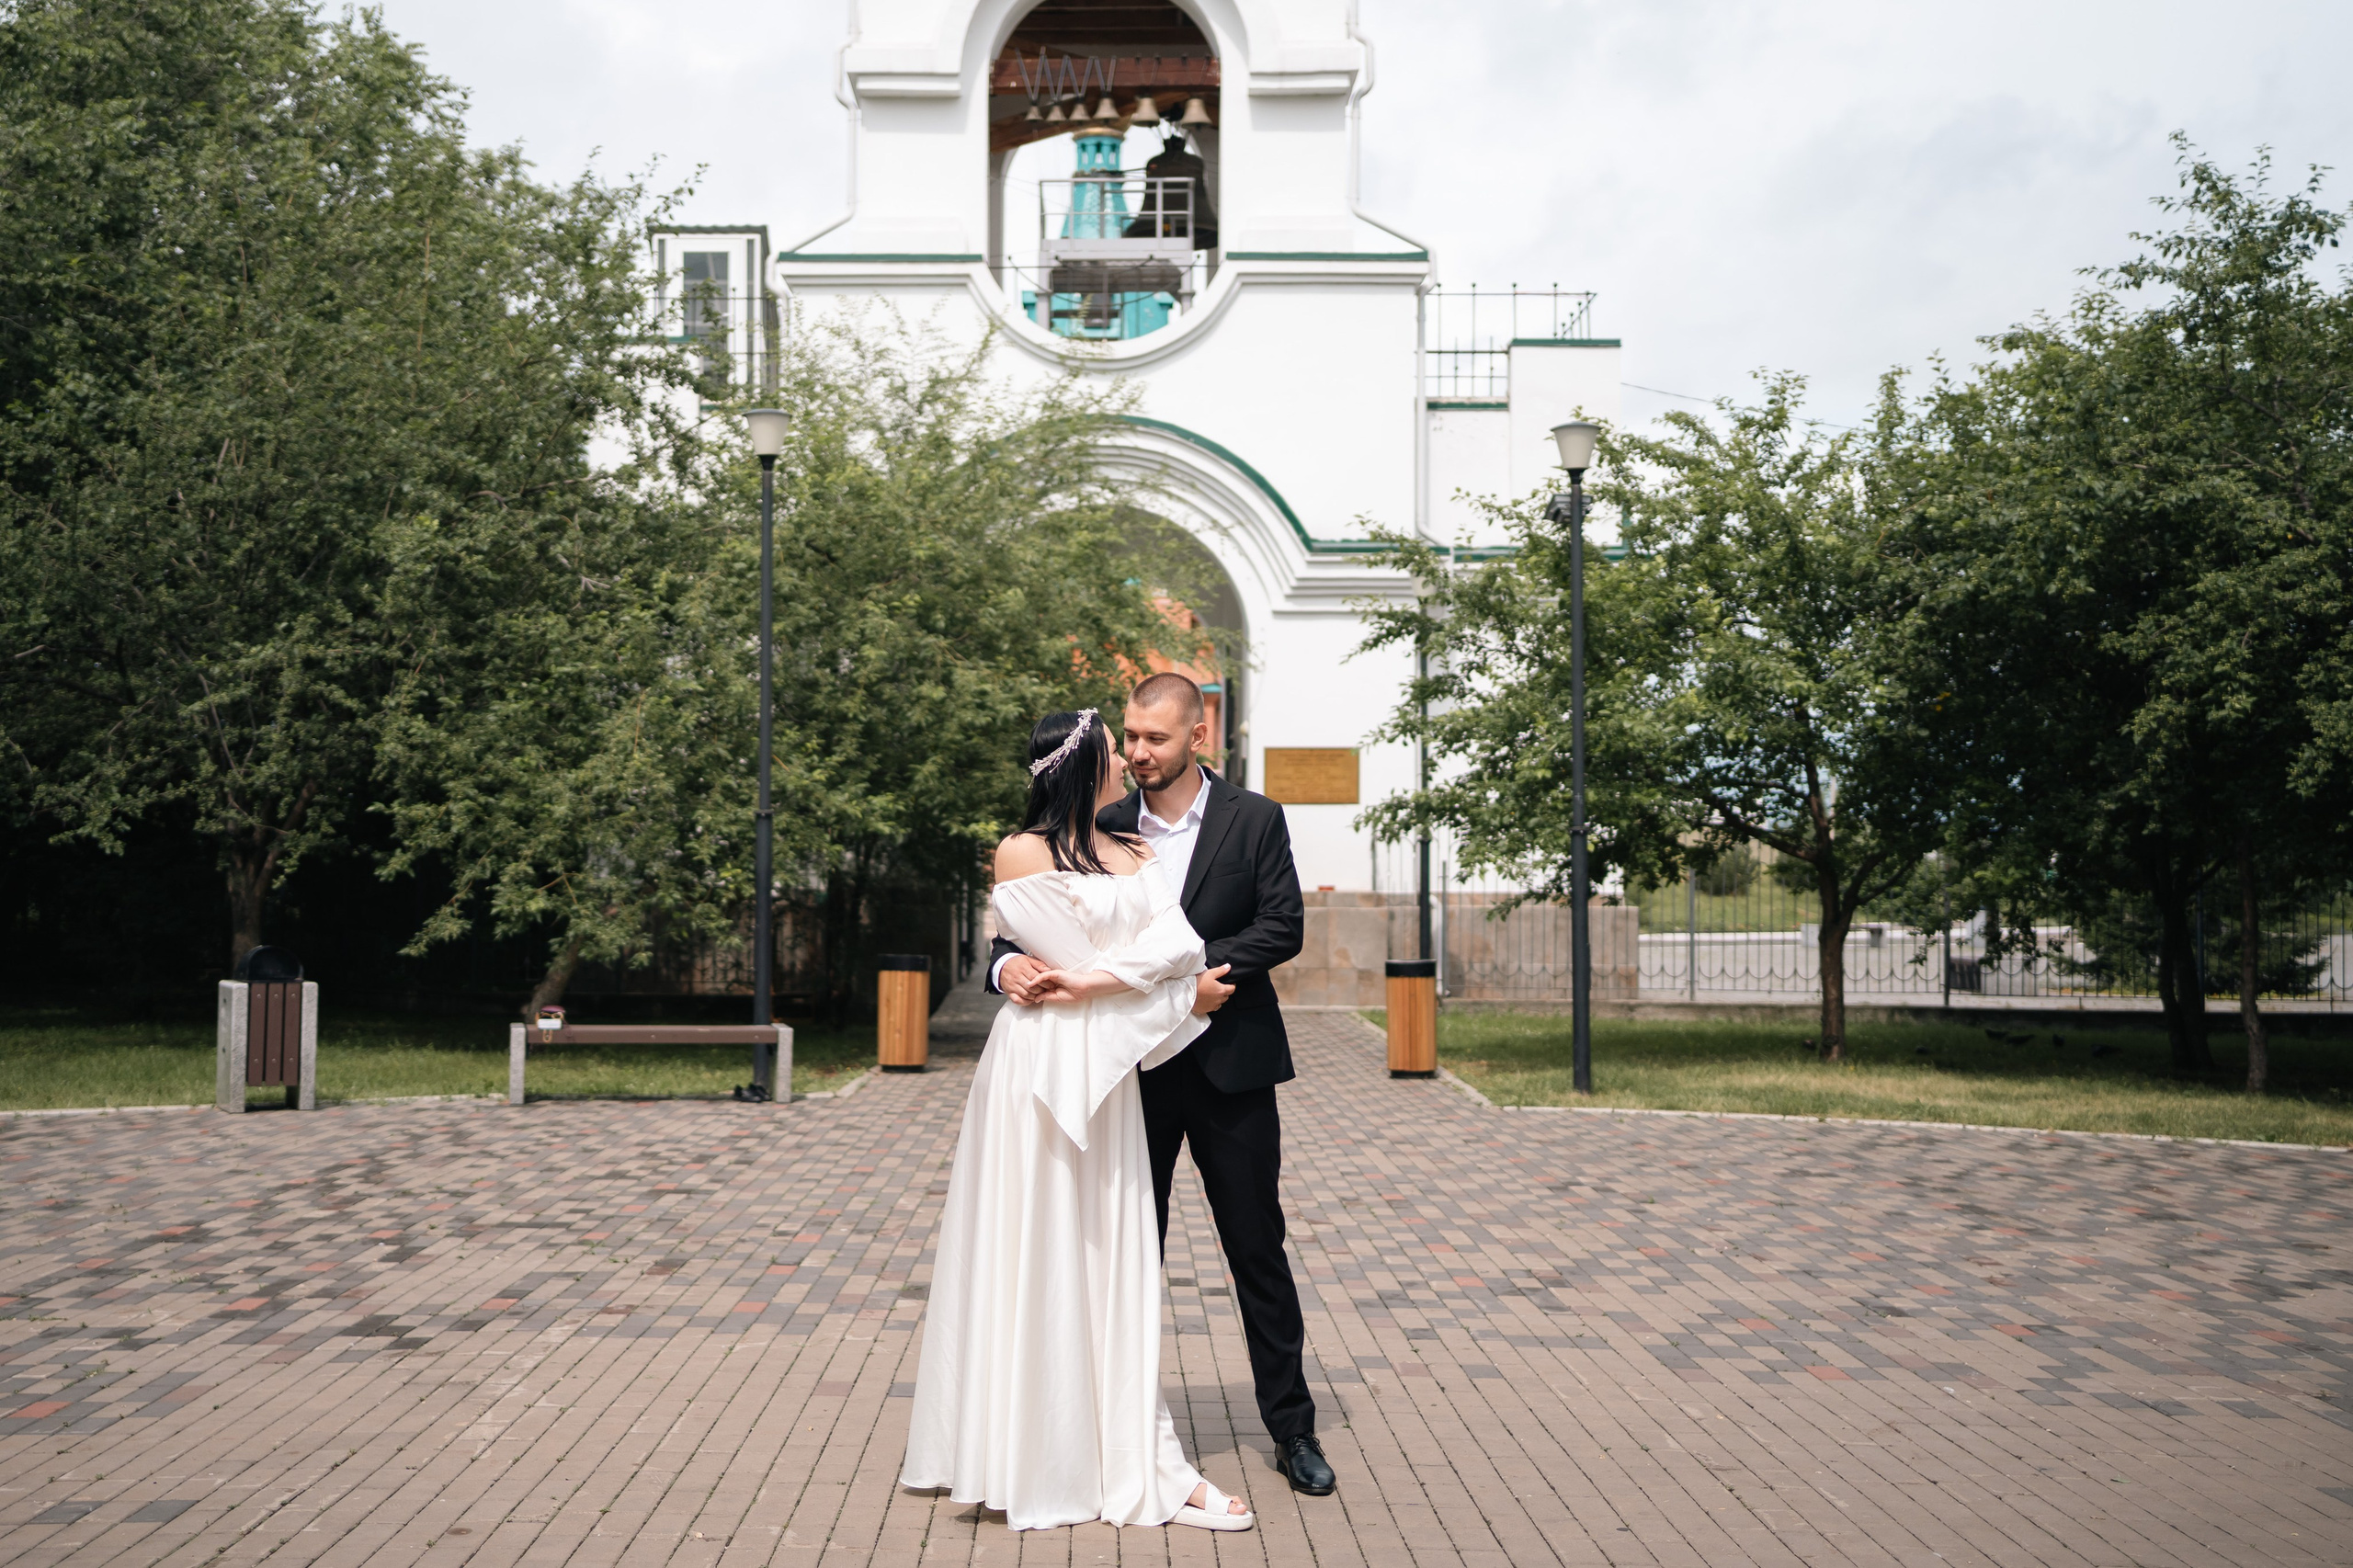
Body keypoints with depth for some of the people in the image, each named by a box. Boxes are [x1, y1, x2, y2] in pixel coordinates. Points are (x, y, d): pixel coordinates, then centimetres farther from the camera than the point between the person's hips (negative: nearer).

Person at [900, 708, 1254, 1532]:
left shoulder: (1133, 853, 12)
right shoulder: (1021, 853, -4)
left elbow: (1180, 941, -4)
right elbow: (1077, 958, -8)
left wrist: (1096, 980, -18)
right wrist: (1181, 990, -4)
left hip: (1107, 1070, 5)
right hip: (1040, 1066, -5)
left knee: (1112, 1260, 7)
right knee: (1035, 1256, 2)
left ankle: (1144, 1464, 12)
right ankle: (1029, 1460, 14)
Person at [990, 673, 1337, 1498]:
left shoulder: (1254, 820, 0)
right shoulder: (1102, 829, 4)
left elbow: (1283, 927, -10)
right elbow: (1028, 927, 0)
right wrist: (1008, 963, -22)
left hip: (1227, 1066, -2)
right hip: (1133, 1067, 2)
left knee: (1258, 1251, 6)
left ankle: (1293, 1430, 19)